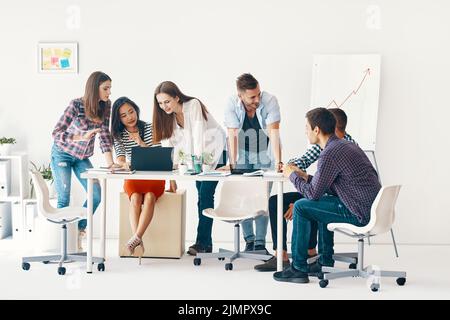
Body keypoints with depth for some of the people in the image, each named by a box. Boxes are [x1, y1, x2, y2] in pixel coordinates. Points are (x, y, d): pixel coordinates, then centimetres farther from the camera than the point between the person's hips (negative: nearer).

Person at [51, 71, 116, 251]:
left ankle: (78, 233, 12)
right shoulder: (76, 105, -24)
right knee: (64, 198, -6)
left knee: (96, 194, -4)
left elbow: (105, 135, -7)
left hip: (82, 157, 5)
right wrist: (82, 137, -37)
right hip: (62, 154, -5)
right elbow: (56, 134, -24)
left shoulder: (105, 106, -8)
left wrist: (110, 162, -17)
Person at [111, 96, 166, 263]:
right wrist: (124, 163, -31)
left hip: (154, 176, -1)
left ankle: (136, 237, -42)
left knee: (149, 197, -34)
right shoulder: (119, 135, 6)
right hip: (133, 177, 1)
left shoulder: (150, 128, 1)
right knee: (135, 198, -32)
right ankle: (139, 244, -40)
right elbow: (120, 158, -6)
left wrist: (141, 143, -17)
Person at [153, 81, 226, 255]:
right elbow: (168, 146, -8)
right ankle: (206, 243, 10)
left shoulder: (193, 105, -21)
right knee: (202, 196, 5)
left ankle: (201, 242, -13)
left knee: (206, 194, -14)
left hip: (214, 150, -6)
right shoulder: (167, 116, -3)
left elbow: (198, 134, -28)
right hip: (195, 154, 7)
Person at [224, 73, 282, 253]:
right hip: (243, 152, 1)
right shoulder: (232, 104, -22)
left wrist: (278, 162, -40)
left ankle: (260, 242, -2)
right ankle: (249, 240, 10)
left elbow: (274, 133, -32)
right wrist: (232, 163, -34)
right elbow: (232, 135, -25)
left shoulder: (270, 101, -26)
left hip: (264, 153, -1)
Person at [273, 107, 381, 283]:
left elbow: (313, 193, -11)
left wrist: (292, 175, 5)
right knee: (323, 203, 30)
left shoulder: (330, 154, -16)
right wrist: (303, 175, 19)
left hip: (361, 214, -10)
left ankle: (298, 268, 7)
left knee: (301, 207, -2)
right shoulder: (346, 144, 15)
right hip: (373, 208, 10)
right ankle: (325, 262, 31)